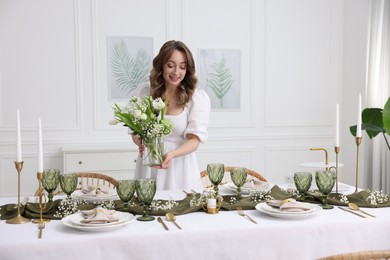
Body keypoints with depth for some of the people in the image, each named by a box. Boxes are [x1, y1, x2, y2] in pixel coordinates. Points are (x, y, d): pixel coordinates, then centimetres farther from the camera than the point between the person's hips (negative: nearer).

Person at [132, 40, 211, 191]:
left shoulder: (198, 97, -6)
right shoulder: (146, 93, 4)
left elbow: (195, 139, -11)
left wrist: (172, 154, -29)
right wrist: (141, 143, -15)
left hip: (180, 168, -2)